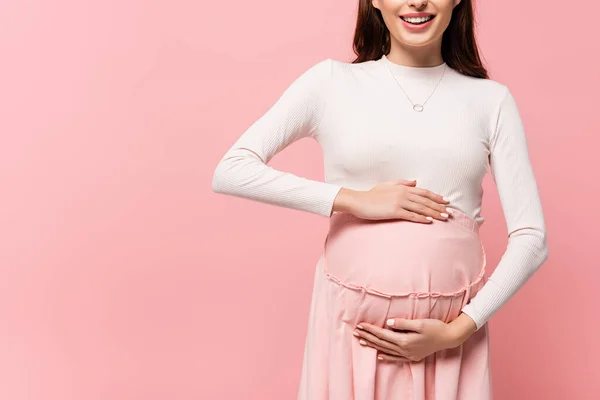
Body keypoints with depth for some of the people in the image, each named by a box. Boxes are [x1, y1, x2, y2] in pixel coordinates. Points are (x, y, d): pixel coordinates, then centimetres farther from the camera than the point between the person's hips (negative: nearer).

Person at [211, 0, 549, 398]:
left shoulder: (491, 99, 2)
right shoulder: (331, 82, -1)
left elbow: (531, 239, 1)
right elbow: (230, 171, -9)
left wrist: (458, 331, -9)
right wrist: (356, 199, -14)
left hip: (449, 332, 1)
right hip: (351, 325, -1)